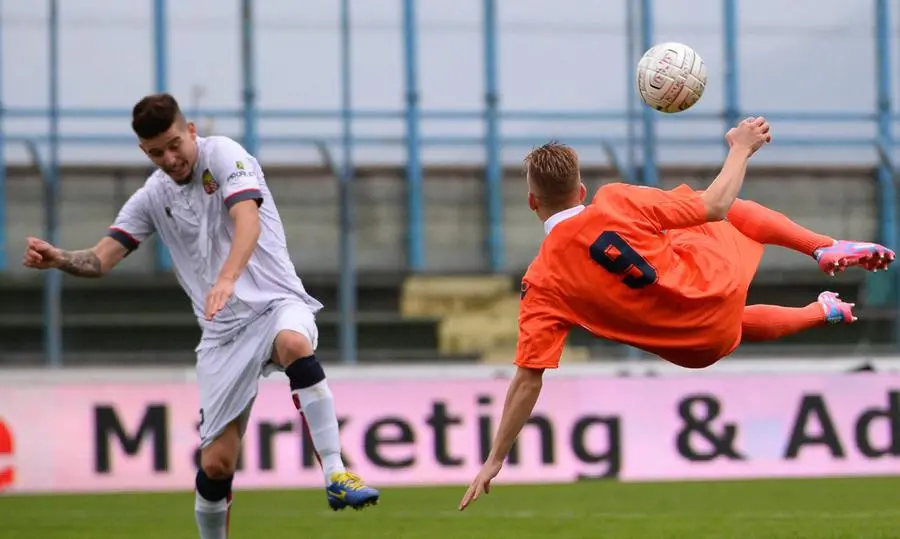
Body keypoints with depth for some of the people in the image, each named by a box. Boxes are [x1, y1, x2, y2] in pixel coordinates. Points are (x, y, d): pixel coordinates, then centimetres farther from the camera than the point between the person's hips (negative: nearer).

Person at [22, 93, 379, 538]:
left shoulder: (223, 154, -6)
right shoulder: (152, 197, 9)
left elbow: (248, 220, -23)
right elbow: (102, 258, 7)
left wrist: (228, 278, -41)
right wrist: (59, 259, -16)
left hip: (276, 303, -4)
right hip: (223, 331, 4)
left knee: (294, 343, -41)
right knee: (216, 462, -5)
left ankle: (335, 475, -39)